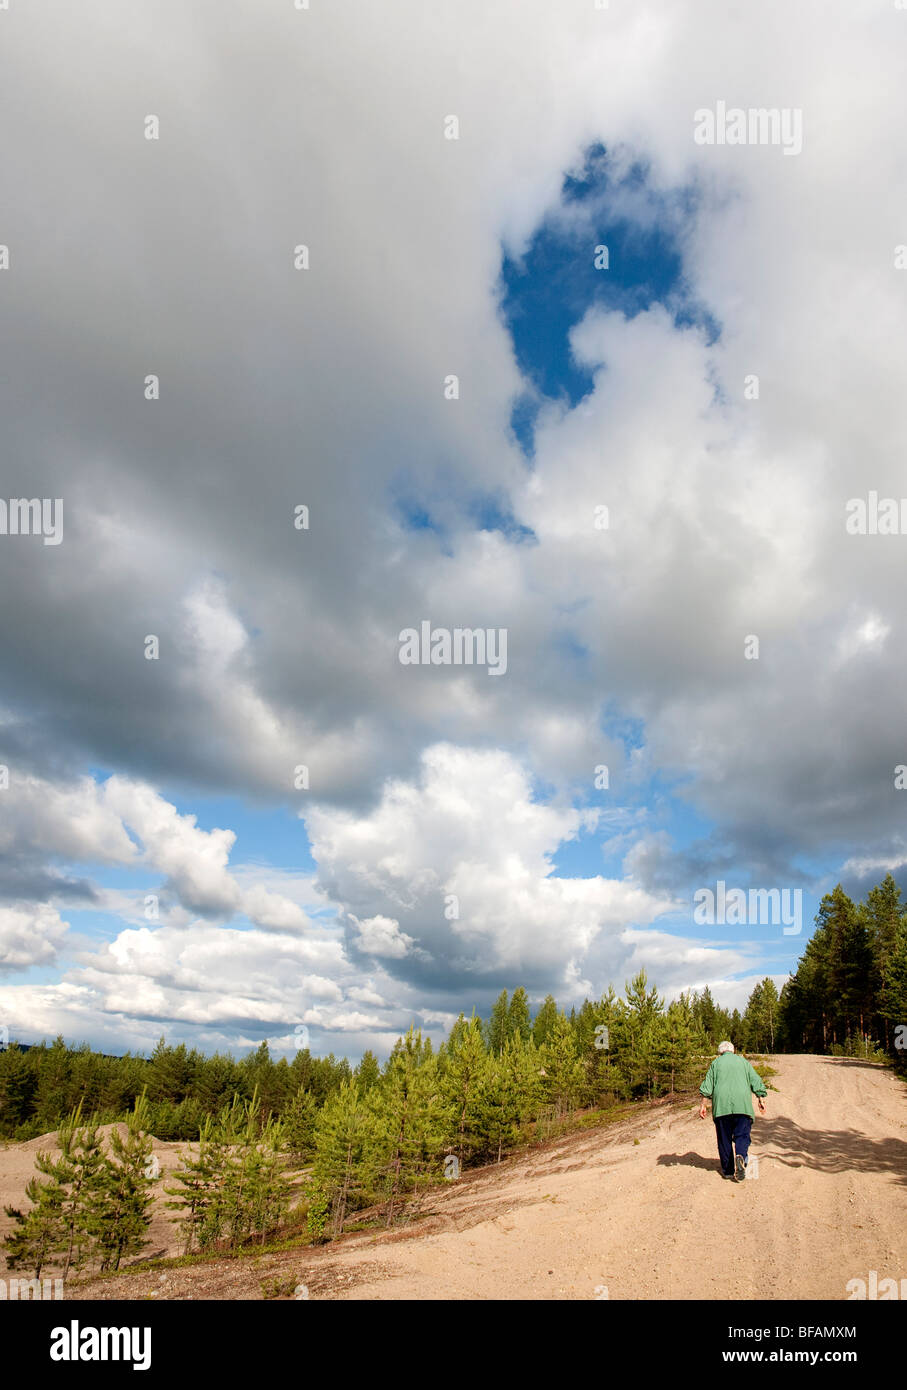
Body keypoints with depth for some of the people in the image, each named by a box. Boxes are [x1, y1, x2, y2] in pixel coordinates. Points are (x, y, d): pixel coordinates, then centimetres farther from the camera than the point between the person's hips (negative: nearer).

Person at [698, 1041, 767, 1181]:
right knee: (742, 1135, 1)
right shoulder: (743, 1061, 15)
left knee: (724, 1139, 8)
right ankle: (740, 1156, -26)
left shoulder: (716, 1063, 13)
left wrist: (703, 1105, 8)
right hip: (742, 1104, 0)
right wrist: (761, 1101, 9)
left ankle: (728, 1170, 8)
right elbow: (756, 1081, 8)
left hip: (721, 1104, 0)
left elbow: (707, 1086, 7)